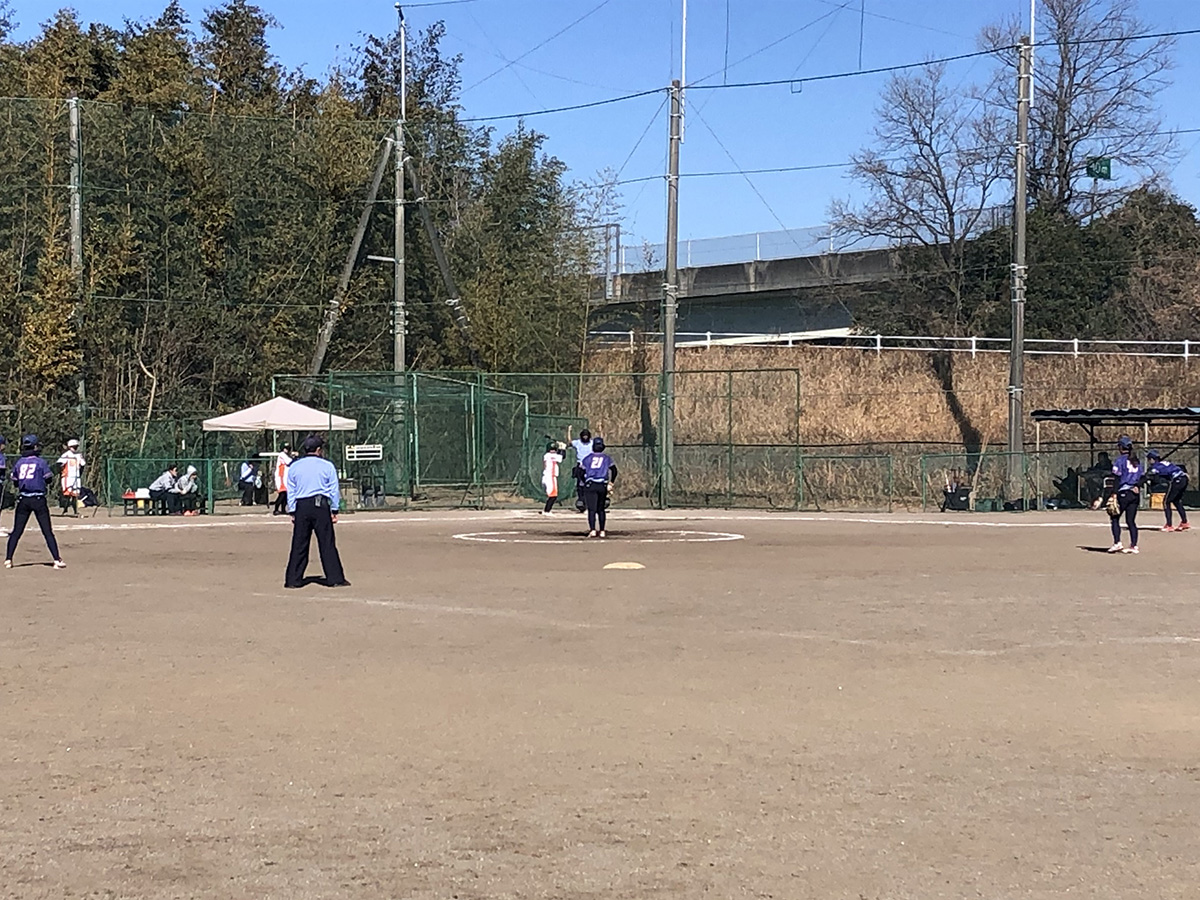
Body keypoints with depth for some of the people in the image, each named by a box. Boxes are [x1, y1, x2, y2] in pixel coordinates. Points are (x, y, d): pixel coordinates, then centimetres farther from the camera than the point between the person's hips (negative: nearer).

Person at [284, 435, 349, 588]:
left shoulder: (294, 467, 8)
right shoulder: (327, 466, 1)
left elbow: (291, 491, 9)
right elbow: (334, 490, 2)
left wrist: (293, 512, 13)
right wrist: (334, 511, 8)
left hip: (301, 507, 2)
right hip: (321, 506, -2)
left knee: (299, 544, 6)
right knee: (327, 544, 0)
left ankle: (293, 580, 6)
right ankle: (335, 578, 0)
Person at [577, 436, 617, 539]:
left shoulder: (588, 458, 5)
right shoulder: (607, 458, 8)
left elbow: (579, 472, 4)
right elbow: (614, 470, 8)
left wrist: (585, 481, 13)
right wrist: (611, 482, 16)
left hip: (590, 485, -2)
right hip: (603, 486, 2)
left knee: (592, 509, -5)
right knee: (601, 509, 11)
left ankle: (592, 530, -18)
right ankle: (602, 531, 11)